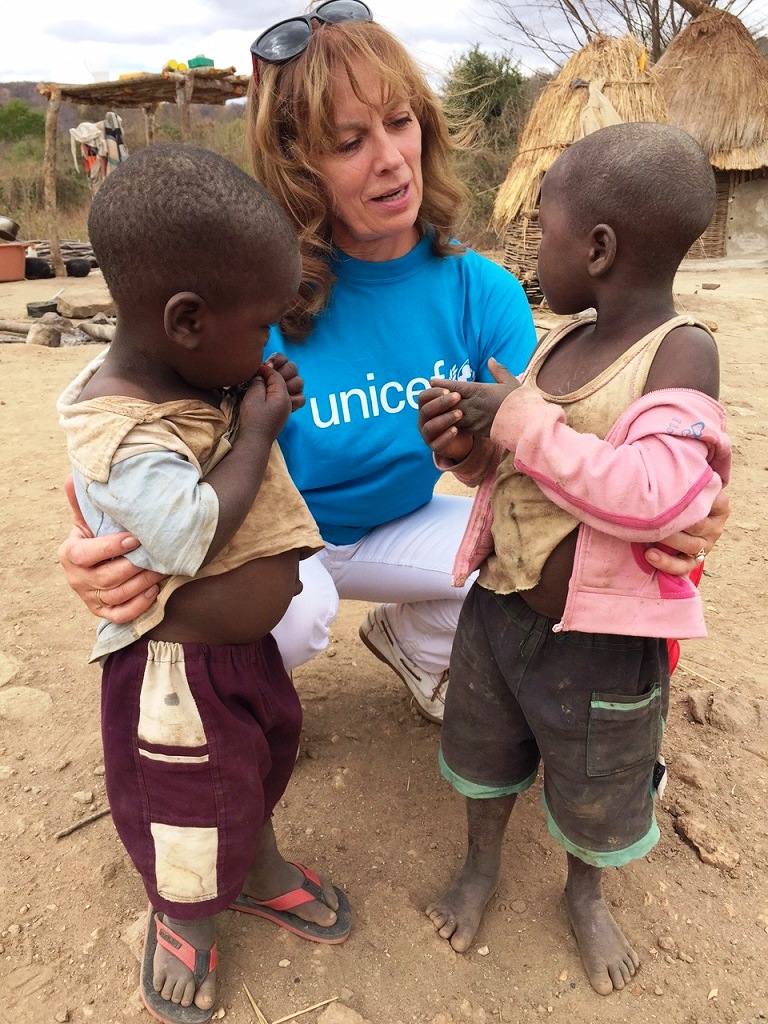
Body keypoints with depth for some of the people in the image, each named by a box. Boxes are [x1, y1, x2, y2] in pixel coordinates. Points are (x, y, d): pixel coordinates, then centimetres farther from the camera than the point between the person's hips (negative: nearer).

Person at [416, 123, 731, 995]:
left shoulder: (680, 352, -20)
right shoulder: (558, 342, -1)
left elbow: (654, 496, -34)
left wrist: (520, 418, -27)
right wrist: (464, 439, -12)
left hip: (600, 642, -5)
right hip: (500, 605, 5)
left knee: (594, 798, 20)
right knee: (486, 757, 25)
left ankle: (585, 895, 52)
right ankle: (481, 866, 54)